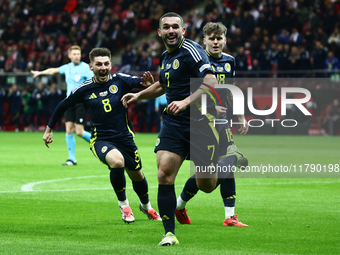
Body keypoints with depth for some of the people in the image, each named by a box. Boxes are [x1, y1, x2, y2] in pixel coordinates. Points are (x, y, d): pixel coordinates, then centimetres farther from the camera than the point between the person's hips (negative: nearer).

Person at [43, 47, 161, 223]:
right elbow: (63, 106, 9)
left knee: (137, 175, 15)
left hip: (124, 137, 3)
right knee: (117, 161, -33)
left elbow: (141, 82, -10)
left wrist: (149, 82, -35)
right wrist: (49, 129, 15)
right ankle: (123, 204, -10)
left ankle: (146, 206, 49)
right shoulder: (84, 89, -6)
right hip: (101, 140, -3)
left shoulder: (120, 81, -5)